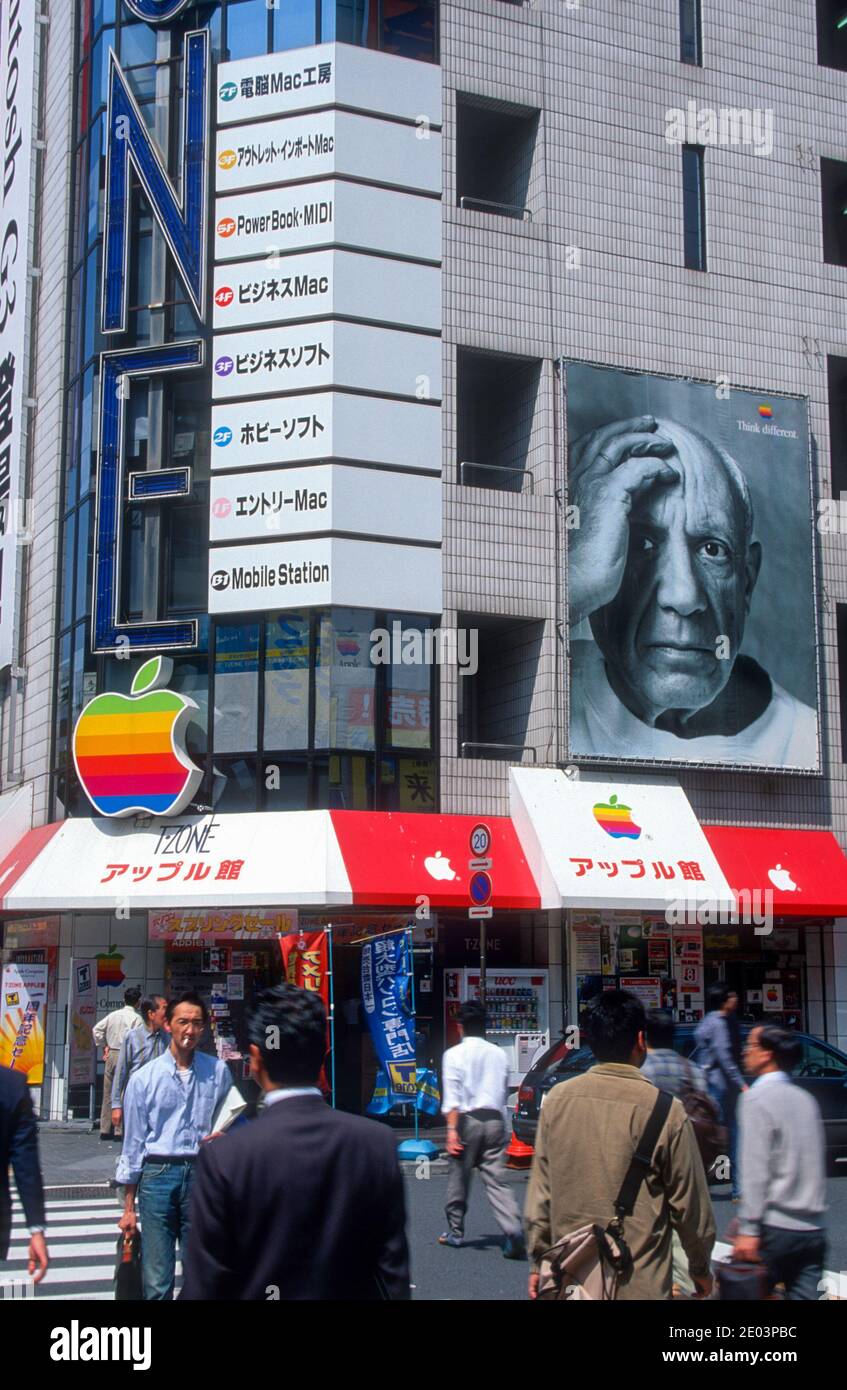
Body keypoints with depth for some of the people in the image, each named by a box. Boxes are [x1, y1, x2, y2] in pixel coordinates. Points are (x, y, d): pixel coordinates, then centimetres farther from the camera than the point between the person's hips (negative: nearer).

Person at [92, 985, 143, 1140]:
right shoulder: (136, 1018, -7)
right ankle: (119, 1130, -4)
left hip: (111, 1054, 5)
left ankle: (105, 1129, 12)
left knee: (108, 1093, 10)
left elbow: (96, 1029, 10)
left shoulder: (113, 1015, 10)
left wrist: (104, 1046, 14)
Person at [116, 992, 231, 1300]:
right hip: (157, 1174, -1)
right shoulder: (144, 1078, 3)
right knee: (157, 1282, -1)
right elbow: (133, 1142, 6)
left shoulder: (218, 1072, 6)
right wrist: (129, 1208, 7)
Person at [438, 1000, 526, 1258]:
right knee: (496, 1180, 0)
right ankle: (513, 1230, -16)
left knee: (458, 1177, 12)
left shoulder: (454, 1054, -3)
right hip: (494, 1120, 3)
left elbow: (452, 1095, -11)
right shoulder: (498, 1054, 10)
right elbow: (504, 1090, 14)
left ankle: (455, 1232, 24)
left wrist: (452, 1129, -14)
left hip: (467, 1119, -3)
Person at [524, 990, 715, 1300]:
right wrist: (700, 1268, 12)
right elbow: (690, 1204, -4)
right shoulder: (665, 1111, -12)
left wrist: (539, 1263, 14)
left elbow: (539, 1193, 3)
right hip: (639, 1286, -3)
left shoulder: (557, 1099, -2)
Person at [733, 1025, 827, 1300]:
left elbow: (755, 1168, -14)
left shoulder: (757, 1097, -8)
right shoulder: (806, 1099, 14)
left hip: (776, 1227, -6)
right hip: (814, 1229, 6)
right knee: (805, 1295, 3)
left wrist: (748, 1229, -16)